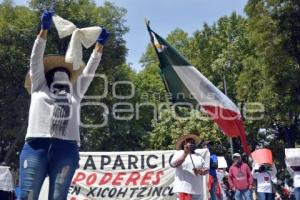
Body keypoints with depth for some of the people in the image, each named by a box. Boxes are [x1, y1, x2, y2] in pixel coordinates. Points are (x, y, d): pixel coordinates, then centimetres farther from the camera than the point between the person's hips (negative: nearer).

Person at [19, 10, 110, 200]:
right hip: (36, 146, -1)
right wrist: (44, 29, 13)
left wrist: (100, 44, 26)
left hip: (67, 149, 2)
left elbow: (89, 71, 26)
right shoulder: (39, 88, 22)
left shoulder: (75, 93, 26)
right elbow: (36, 59, 17)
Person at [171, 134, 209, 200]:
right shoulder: (179, 153, 6)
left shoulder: (198, 155, 18)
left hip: (197, 190, 5)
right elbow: (173, 164, -12)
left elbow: (206, 169, 14)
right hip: (183, 189, -5)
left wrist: (202, 171, -9)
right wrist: (185, 153, -22)